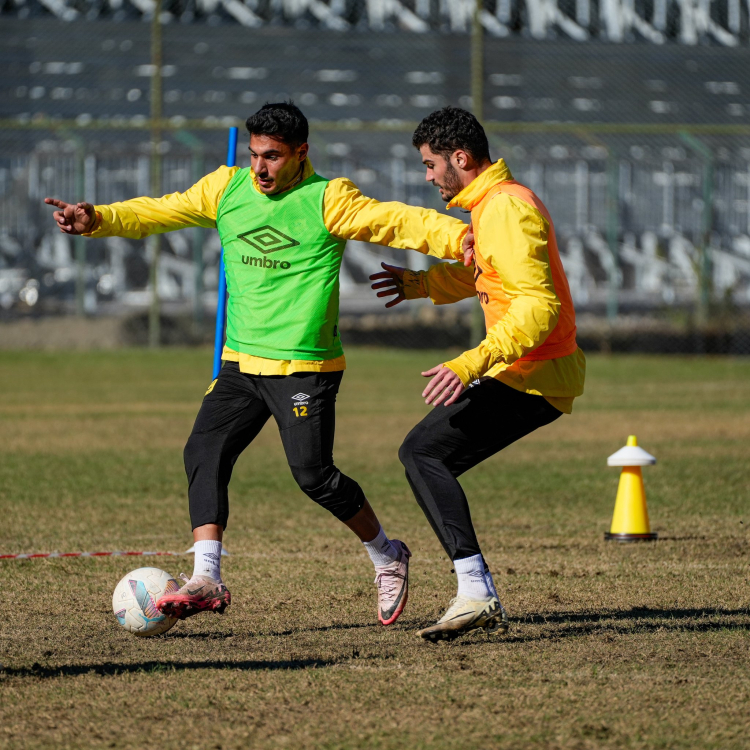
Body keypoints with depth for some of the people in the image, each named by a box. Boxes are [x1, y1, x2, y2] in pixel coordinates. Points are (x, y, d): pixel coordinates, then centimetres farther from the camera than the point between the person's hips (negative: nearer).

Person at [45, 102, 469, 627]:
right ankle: (207, 579, -11)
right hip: (241, 362, 6)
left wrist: (460, 237, -29)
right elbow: (160, 213, 9)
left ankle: (388, 557, 14)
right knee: (204, 454, -9)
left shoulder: (327, 200, -8)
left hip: (304, 367, -5)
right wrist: (98, 219, -5)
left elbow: (396, 222, -15)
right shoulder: (227, 188, 7)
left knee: (313, 474, -9)